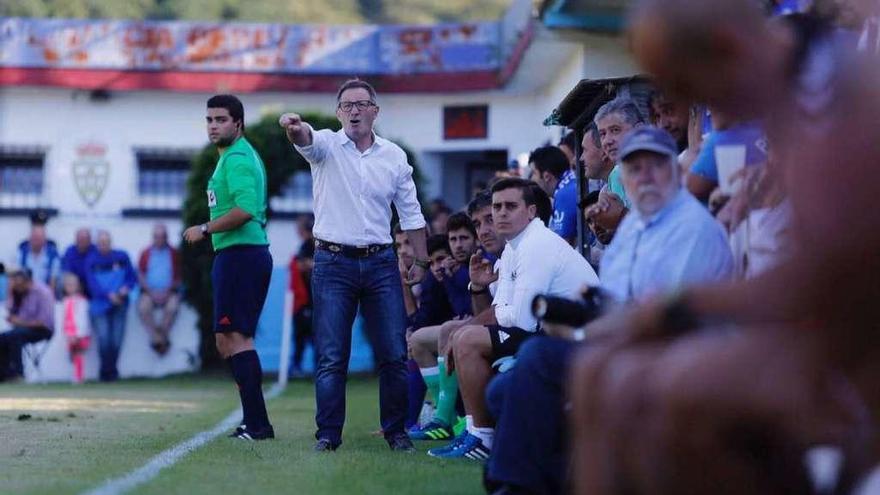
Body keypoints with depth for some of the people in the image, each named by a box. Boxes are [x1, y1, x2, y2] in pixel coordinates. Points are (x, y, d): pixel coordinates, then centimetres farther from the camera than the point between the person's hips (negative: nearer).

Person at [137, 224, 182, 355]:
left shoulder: (174, 254, 7)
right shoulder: (146, 254, 10)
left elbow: (178, 277, 5)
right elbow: (141, 276, 7)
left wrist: (167, 292, -9)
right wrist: (151, 293, -8)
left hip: (169, 292, -1)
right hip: (150, 291, 1)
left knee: (172, 307, -34)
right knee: (143, 307, -32)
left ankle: (158, 339, -22)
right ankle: (160, 339, -27)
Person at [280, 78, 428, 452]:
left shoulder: (394, 156, 8)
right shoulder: (327, 146, 0)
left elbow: (411, 214, 14)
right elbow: (307, 139, -25)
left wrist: (421, 261, 13)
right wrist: (294, 128, -48)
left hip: (380, 263, 2)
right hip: (333, 263, -2)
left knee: (394, 354, 1)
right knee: (331, 357, -3)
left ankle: (396, 431, 13)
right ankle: (328, 434, 4)